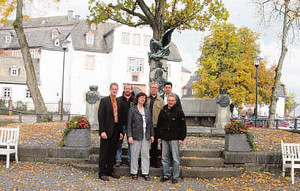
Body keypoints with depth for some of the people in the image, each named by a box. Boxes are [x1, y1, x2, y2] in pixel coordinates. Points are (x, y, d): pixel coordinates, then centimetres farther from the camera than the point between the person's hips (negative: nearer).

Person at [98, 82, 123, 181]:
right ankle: (102, 173, 8)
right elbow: (101, 117, -11)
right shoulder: (104, 100, -5)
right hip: (107, 131, -6)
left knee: (113, 152, 13)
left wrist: (120, 131, 10)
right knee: (104, 152, 1)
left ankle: (110, 171, 24)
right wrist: (102, 131, -17)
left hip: (115, 131, 6)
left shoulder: (119, 102, 13)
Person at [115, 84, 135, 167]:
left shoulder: (134, 100, 4)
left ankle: (129, 159, 16)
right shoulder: (119, 99, 4)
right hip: (121, 124, 0)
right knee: (119, 142, 3)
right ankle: (118, 160, 11)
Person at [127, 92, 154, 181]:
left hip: (146, 136, 4)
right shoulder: (132, 110, 0)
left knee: (145, 154, 5)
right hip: (136, 135, -3)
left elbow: (150, 123, 15)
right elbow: (129, 124, -2)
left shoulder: (147, 110, 13)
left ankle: (145, 173, 14)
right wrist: (129, 136, -9)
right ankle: (134, 172, 13)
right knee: (135, 154, 1)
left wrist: (152, 135, 9)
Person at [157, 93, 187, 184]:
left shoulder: (179, 111, -3)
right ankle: (166, 175, 21)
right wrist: (159, 136, 11)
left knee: (176, 159, 1)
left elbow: (183, 126, -3)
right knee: (164, 158, 9)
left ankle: (175, 177, 11)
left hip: (175, 138, -4)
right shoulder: (163, 111, 9)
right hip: (164, 138, 4)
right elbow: (159, 125, 16)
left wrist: (181, 138, -8)